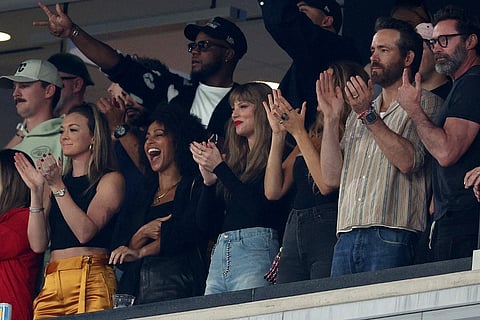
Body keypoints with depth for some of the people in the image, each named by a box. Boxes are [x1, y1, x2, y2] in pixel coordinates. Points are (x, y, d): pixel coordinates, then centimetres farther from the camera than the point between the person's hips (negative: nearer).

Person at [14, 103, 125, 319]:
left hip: (90, 282, -5)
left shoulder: (110, 180, 5)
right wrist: (36, 190, 3)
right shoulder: (55, 183, 20)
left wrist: (57, 186, -11)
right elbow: (38, 244, 10)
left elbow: (85, 232, -10)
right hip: (52, 285, 5)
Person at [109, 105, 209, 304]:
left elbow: (190, 230, -10)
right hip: (137, 286, 5)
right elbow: (120, 256, 18)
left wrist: (141, 252, -16)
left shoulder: (194, 187, 8)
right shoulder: (144, 197, 25)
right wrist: (142, 233, -4)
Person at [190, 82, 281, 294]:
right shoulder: (236, 160, 21)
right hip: (221, 251, 7)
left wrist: (219, 168, -7)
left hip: (255, 252, -7)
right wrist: (208, 180, 2)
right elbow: (208, 219, 19)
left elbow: (258, 208, -13)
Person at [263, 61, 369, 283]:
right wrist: (278, 133, 8)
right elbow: (273, 191, 13)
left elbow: (327, 183, -15)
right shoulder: (312, 138, 20)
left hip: (329, 233, -7)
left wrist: (298, 132, -8)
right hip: (293, 233, 7)